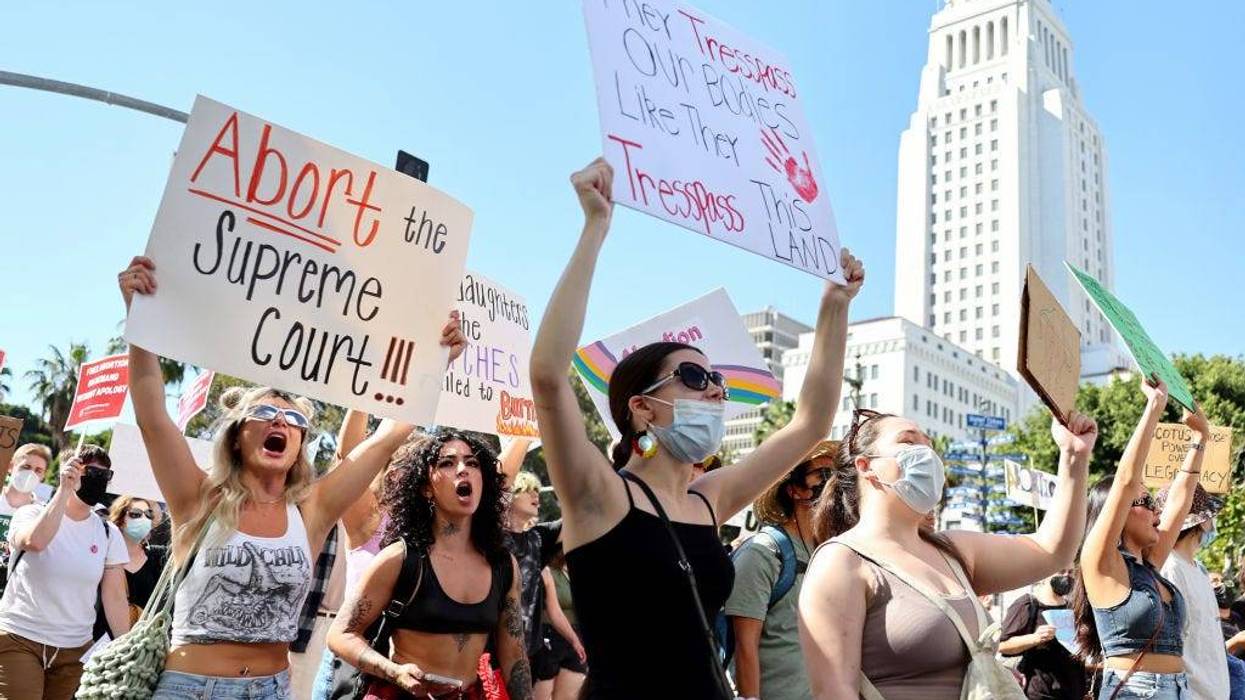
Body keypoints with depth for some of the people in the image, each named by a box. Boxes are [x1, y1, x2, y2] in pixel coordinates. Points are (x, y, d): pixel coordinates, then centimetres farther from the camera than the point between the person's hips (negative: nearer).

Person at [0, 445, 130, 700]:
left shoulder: (108, 533, 4)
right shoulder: (31, 513, -2)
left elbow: (115, 597, 2)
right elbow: (35, 541, -27)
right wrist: (65, 489, -23)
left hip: (75, 649, 3)